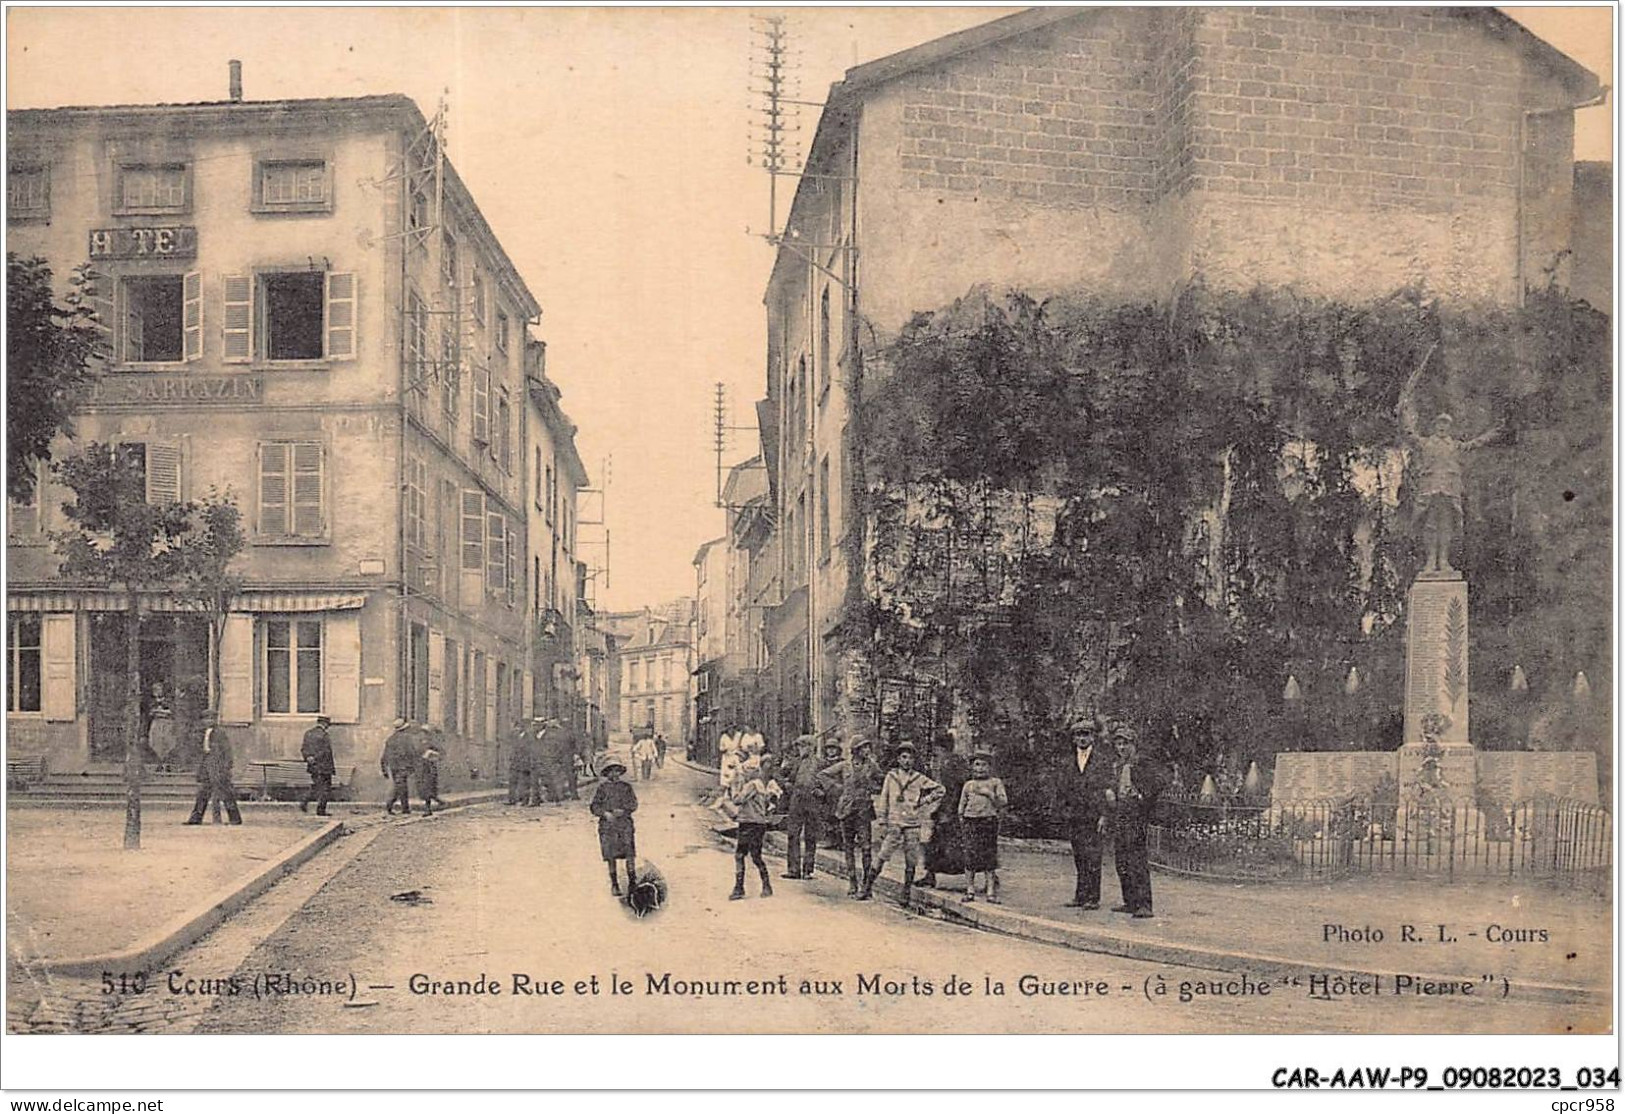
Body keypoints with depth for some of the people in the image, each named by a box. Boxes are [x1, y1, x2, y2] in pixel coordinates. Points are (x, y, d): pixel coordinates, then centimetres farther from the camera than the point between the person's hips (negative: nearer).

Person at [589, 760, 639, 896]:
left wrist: (623, 811, -11)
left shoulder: (626, 787, 11)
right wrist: (605, 813, -11)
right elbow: (593, 806, 6)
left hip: (625, 824, 0)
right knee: (611, 856, 0)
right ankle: (614, 884, 9)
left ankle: (632, 882, -2)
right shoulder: (602, 787, 8)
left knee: (630, 853, -8)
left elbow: (633, 804, 7)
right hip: (607, 825, 0)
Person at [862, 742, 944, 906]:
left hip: (913, 825, 1)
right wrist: (883, 823, 2)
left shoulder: (919, 779, 5)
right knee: (883, 855, -12)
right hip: (894, 823, -1)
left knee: (911, 862, 3)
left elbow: (939, 790, 15)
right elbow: (883, 799, 6)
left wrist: (924, 801, 6)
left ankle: (907, 896, 11)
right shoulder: (891, 776, 5)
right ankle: (868, 886, -5)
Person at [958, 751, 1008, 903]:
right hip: (971, 821, 2)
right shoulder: (968, 784, 14)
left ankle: (991, 891, 3)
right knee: (970, 856, -1)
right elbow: (961, 806, 16)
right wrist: (963, 822, 5)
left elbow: (1003, 802, -1)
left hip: (989, 821, -2)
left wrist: (989, 793, -11)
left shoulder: (995, 783, 9)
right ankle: (970, 890, 4)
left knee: (989, 856, -2)